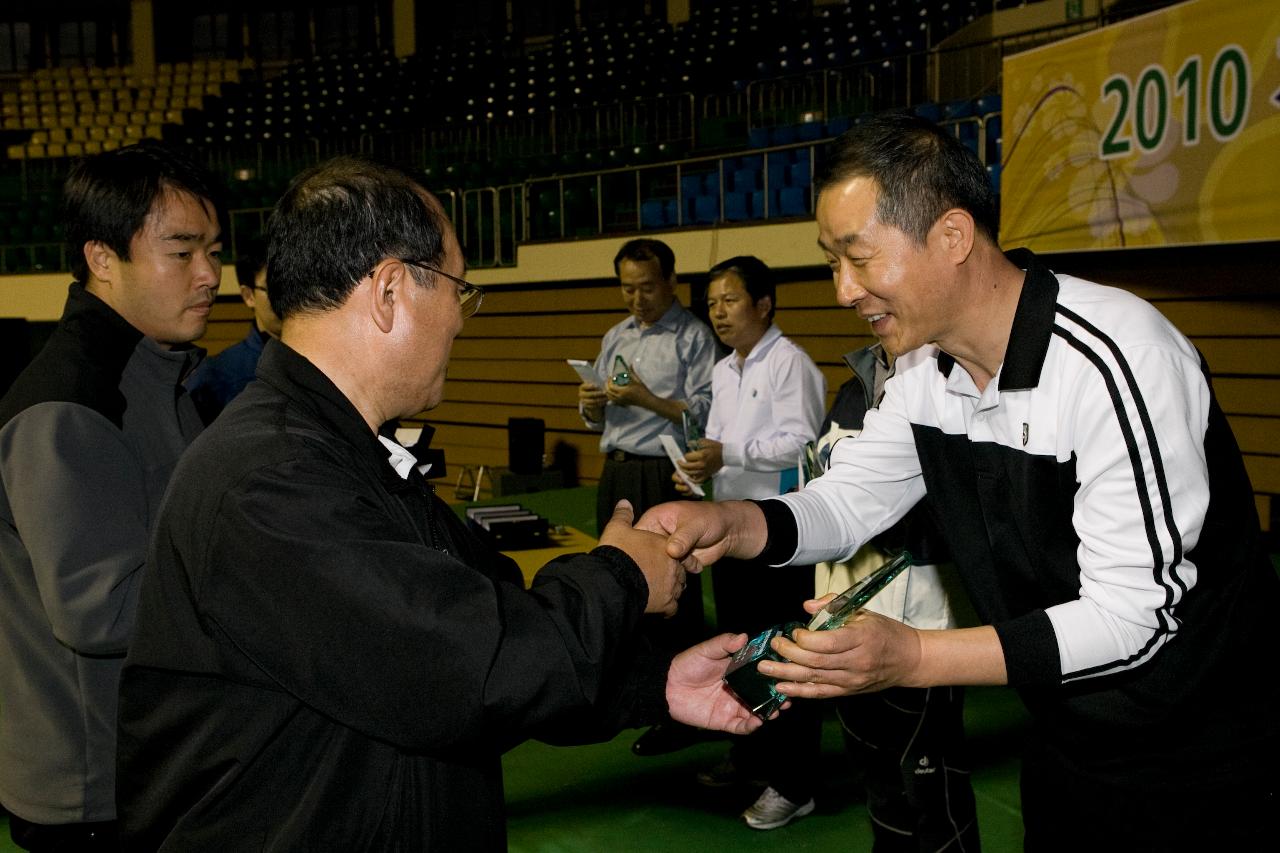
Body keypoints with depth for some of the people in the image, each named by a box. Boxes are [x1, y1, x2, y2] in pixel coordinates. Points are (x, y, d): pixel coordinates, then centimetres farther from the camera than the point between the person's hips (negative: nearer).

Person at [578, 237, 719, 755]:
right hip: (616, 473, 8)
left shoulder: (692, 336, -6)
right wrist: (591, 405, -3)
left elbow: (704, 413, -16)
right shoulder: (616, 338, 17)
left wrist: (647, 399, -21)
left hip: (664, 477, -8)